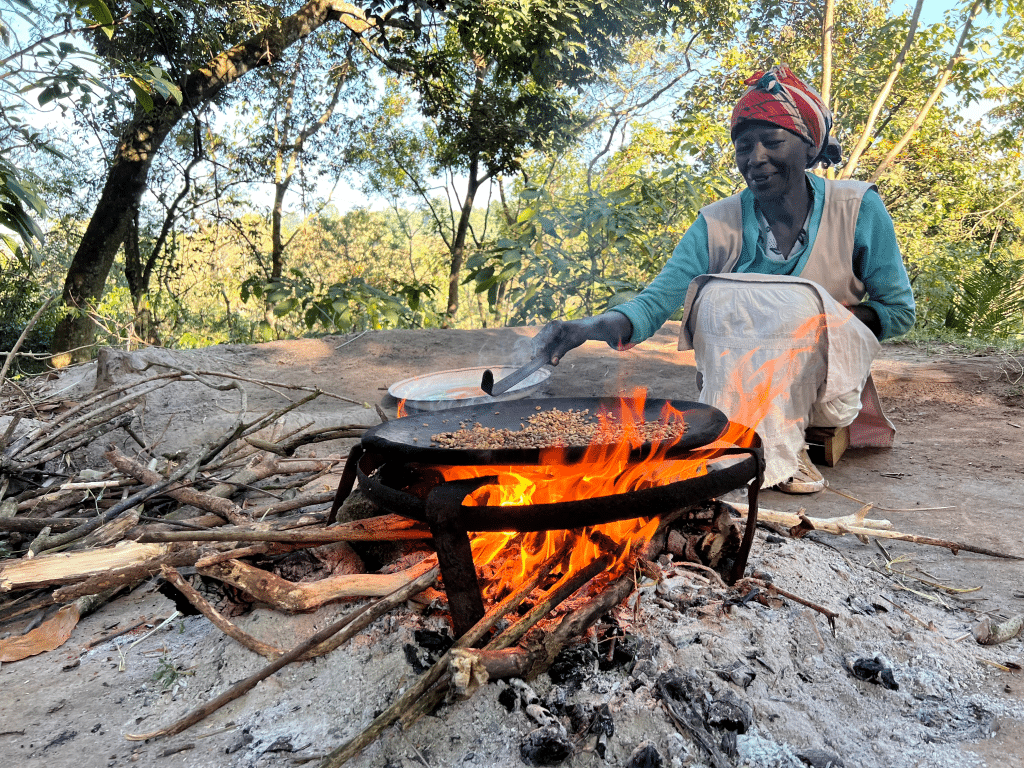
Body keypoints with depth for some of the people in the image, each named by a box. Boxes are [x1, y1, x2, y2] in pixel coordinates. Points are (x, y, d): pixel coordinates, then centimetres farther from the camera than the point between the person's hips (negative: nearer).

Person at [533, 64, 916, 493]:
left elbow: (899, 311, -1)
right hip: (738, 384, 1)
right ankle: (775, 448, -25)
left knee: (799, 303, -31)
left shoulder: (857, 209, -7)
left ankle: (779, 445, -22)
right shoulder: (718, 225, -6)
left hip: (827, 377, 0)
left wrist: (820, 316, -19)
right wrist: (594, 326, -40)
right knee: (717, 297, -29)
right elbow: (658, 299, -19)